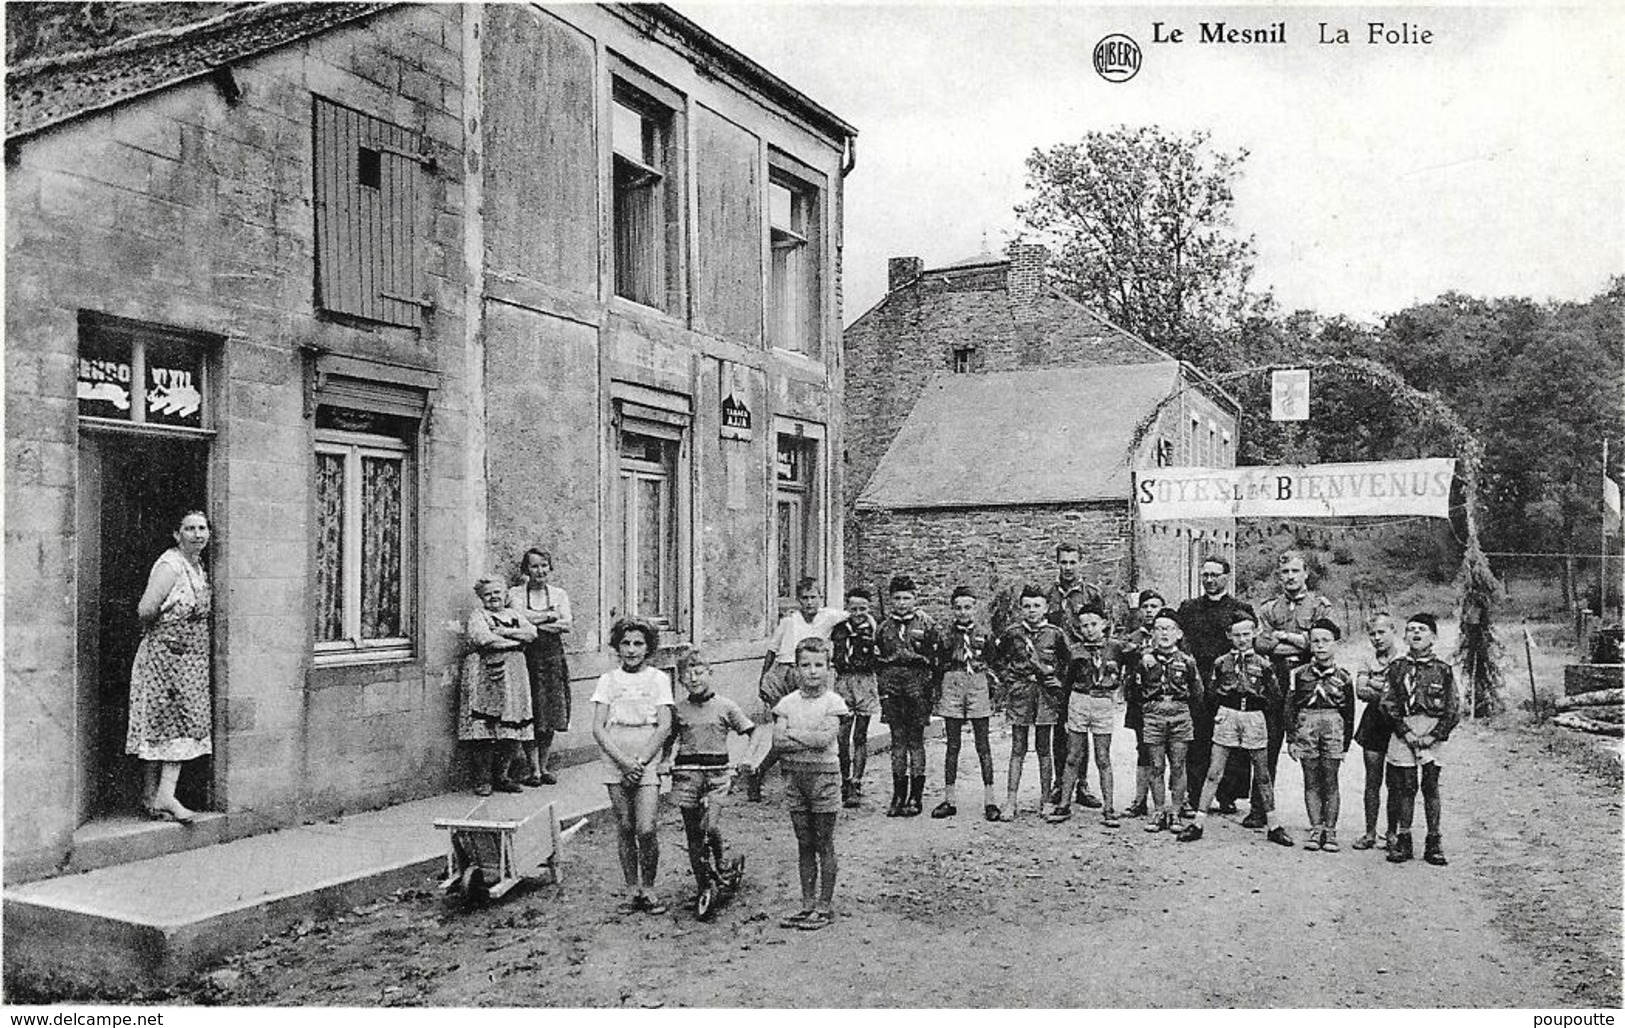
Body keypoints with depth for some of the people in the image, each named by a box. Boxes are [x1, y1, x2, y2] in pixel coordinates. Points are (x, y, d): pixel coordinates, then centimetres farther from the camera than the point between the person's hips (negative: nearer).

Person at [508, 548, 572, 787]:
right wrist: (551, 616, -6)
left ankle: (543, 767, 14)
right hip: (527, 658, -3)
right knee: (529, 718, -5)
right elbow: (521, 616, -15)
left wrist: (535, 621, -10)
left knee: (550, 716, 4)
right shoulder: (516, 593, 3)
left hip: (553, 659, 3)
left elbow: (566, 626, -2)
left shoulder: (559, 594, 11)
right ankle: (532, 770, 3)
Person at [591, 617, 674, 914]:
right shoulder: (608, 680, 7)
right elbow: (598, 728, 1)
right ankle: (631, 889, 16)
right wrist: (623, 761, -11)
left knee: (646, 829, -10)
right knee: (625, 828, 4)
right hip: (615, 762, 2)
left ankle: (648, 888, 7)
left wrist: (640, 761, -11)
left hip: (647, 762, -2)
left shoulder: (658, 679, 4)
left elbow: (664, 726, -2)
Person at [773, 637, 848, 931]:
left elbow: (824, 739, -18)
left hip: (823, 774, -4)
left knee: (824, 845, 3)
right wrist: (810, 739, -15)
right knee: (804, 845, 11)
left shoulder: (832, 702, -5)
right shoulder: (788, 703, 5)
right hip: (794, 775, 4)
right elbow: (779, 741, -5)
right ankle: (807, 904, 19)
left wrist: (792, 734, -10)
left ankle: (824, 907, 11)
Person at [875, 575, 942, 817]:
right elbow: (877, 660, 14)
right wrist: (882, 689, 7)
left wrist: (932, 691, -4)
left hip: (917, 686, -3)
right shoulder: (884, 627, 10)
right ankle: (898, 796, 11)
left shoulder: (926, 625, 0)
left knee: (916, 740, 1)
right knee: (897, 740, 6)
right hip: (892, 688, 3)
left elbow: (936, 659, 0)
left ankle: (915, 797, 6)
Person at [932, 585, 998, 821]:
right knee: (953, 746, 5)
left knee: (983, 746, 1)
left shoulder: (983, 635, 6)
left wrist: (992, 694, 7)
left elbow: (993, 666, 12)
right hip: (952, 685, 0)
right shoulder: (946, 635, 5)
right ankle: (949, 799, 10)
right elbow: (938, 665, 8)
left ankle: (989, 800, 4)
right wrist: (936, 694, 3)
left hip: (978, 686, 0)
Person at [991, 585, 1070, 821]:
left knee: (1044, 749, 7)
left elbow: (1066, 662, 16)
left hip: (1046, 692, 1)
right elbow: (998, 659, 14)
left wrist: (1058, 680, 4)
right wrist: (1007, 680, 5)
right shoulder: (1012, 633, 1)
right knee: (1018, 749, 0)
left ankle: (1045, 800, 16)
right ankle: (1010, 802, 0)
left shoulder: (1055, 634, 2)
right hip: (1020, 693, 0)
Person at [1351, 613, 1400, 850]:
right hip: (1374, 724, 3)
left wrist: (1375, 685, -13)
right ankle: (1370, 833, 11)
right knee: (1372, 783, 5)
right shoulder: (1367, 662, 9)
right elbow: (1361, 692, -4)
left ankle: (1392, 833, 13)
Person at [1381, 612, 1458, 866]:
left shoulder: (1443, 670, 5)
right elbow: (1388, 705, 2)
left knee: (1431, 786, 2)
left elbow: (1454, 710, 2)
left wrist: (1433, 737, -8)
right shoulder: (1397, 667, 7)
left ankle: (1434, 844, 10)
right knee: (1405, 786, 2)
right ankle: (1403, 842, 10)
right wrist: (1407, 734, -8)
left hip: (1434, 733, 0)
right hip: (1403, 731, 1)